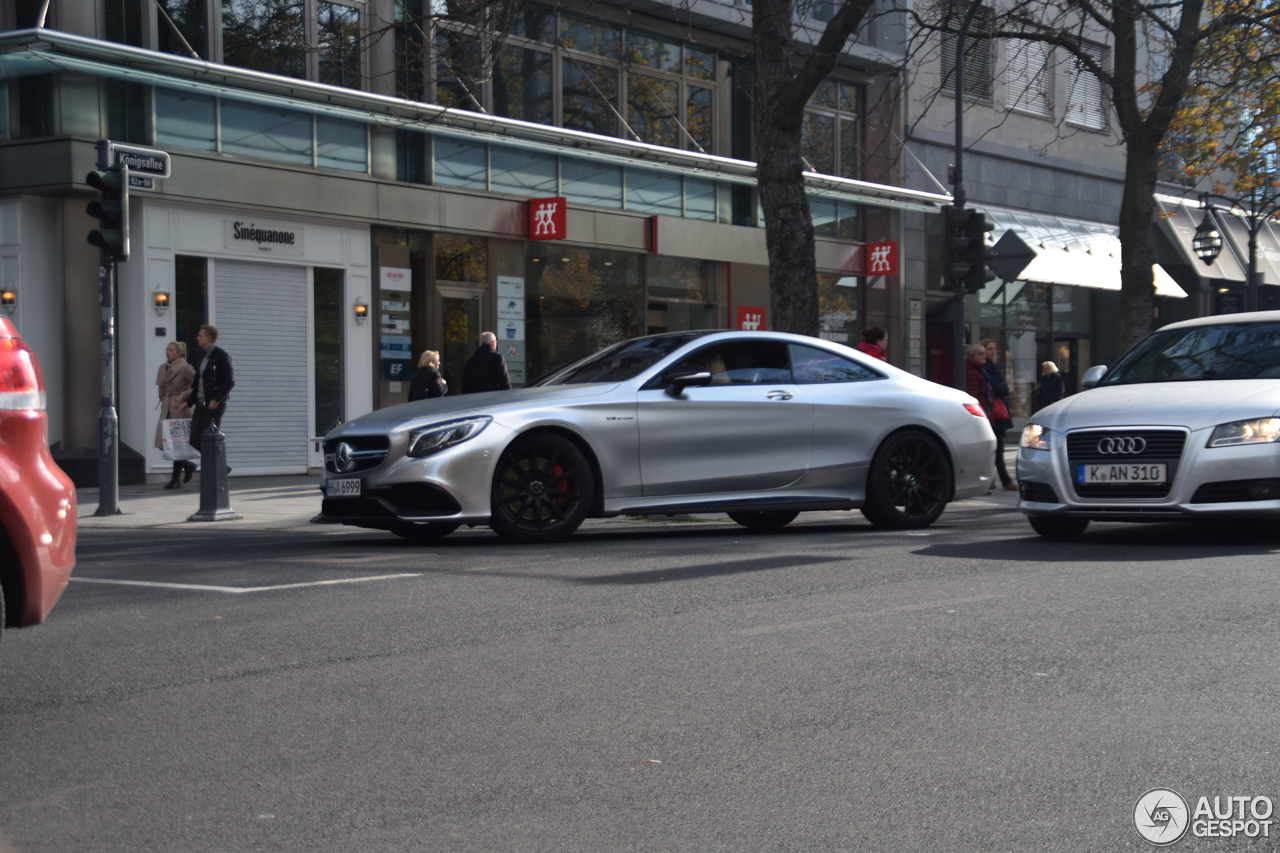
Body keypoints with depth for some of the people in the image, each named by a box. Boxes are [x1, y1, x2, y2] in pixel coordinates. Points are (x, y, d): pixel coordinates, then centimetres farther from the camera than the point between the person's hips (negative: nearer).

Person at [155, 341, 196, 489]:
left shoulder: (185, 368, -9)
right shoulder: (163, 367, 13)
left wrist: (184, 396, -16)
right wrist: (163, 399, 7)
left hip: (180, 410, -7)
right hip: (166, 409, 7)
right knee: (163, 443, 2)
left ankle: (177, 480, 4)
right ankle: (188, 465, 23)